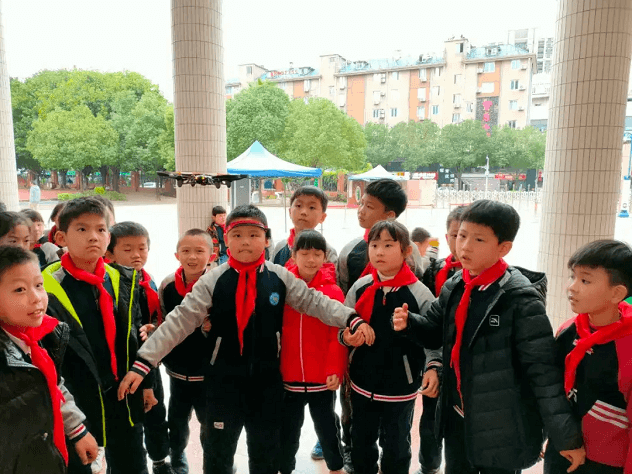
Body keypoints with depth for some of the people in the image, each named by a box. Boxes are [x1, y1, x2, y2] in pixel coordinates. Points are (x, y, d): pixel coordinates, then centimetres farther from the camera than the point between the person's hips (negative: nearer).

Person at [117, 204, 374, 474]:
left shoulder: (281, 278, -6)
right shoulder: (213, 280, -11)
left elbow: (315, 302, -3)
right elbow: (180, 320, -13)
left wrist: (353, 320, -16)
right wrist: (143, 362, -18)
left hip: (267, 378, 2)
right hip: (223, 379, -1)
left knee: (267, 451, 20)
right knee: (218, 451, 16)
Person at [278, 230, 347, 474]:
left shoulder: (333, 291, -10)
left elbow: (338, 336, -9)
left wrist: (335, 370, -15)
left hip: (322, 377, -1)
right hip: (289, 376, 2)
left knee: (326, 426, 19)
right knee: (287, 429, 19)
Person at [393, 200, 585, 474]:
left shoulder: (521, 299, -20)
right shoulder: (453, 288, -2)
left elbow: (543, 371, -18)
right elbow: (435, 332, 11)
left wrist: (566, 436, -14)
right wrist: (409, 322, -9)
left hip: (502, 427, -6)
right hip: (457, 417, 6)